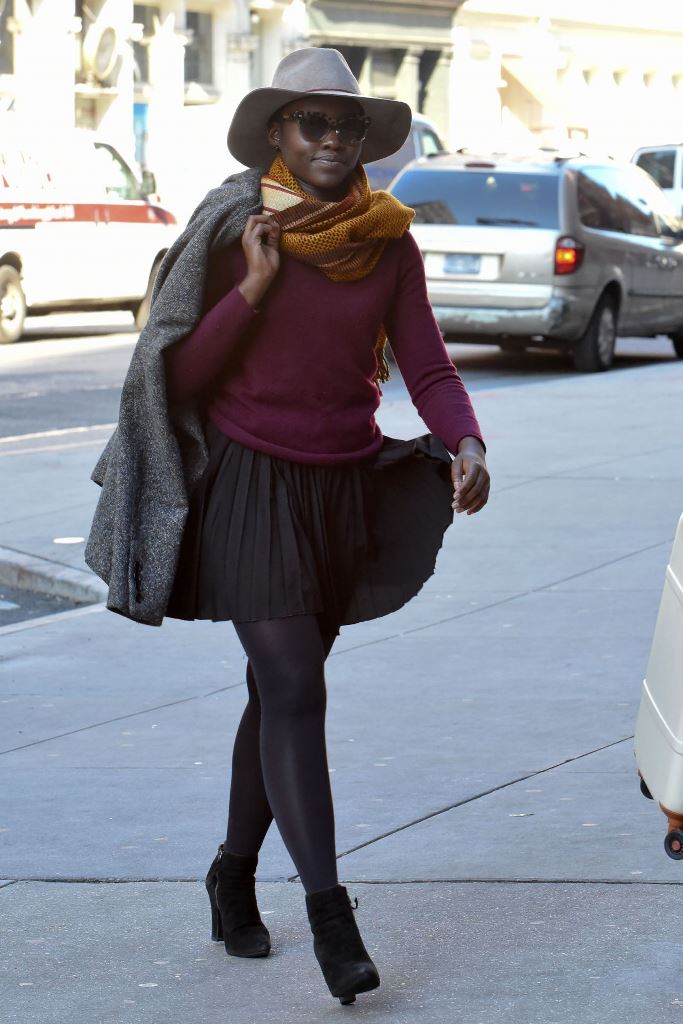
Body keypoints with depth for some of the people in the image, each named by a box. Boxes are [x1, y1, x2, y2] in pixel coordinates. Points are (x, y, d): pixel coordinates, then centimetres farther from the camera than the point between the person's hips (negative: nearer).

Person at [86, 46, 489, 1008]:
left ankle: (236, 871, 33)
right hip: (249, 486, -4)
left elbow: (428, 368, -3)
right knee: (295, 692, -13)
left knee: (281, 693, 13)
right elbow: (182, 379, -9)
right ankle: (330, 916, -14)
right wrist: (254, 285, -19)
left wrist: (466, 443, -22)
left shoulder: (389, 245, 1)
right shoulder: (234, 236, -7)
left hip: (344, 489, 4)